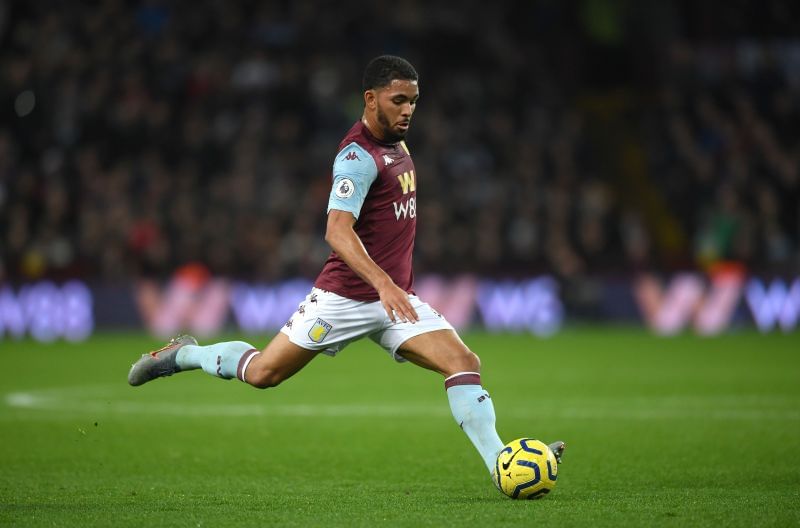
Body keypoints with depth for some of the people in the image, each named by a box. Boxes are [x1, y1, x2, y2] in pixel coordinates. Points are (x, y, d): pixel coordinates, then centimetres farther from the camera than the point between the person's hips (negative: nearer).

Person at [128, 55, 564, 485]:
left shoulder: (396, 144, 12)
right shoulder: (358, 155, -17)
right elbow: (337, 230, -30)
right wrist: (382, 283, -41)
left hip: (396, 299, 7)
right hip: (344, 297, -7)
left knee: (465, 363, -12)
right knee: (263, 373, 0)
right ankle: (182, 355, 27)